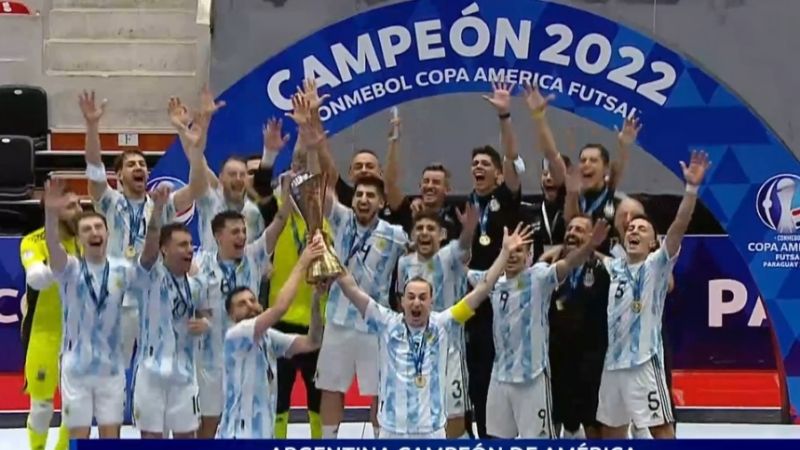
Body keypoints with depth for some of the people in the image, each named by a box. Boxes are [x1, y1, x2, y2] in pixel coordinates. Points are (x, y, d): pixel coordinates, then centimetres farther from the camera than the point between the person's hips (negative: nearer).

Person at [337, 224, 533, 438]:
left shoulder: (442, 325, -1)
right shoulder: (387, 324, -2)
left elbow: (480, 290, -3)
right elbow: (353, 291, -7)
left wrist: (505, 252, -7)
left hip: (432, 431, 0)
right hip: (392, 430, 0)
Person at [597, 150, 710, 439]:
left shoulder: (657, 265, -2)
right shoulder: (611, 268, 12)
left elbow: (679, 227, -15)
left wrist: (692, 187, -28)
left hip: (643, 360, -6)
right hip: (612, 360, 6)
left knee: (660, 427, -5)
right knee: (611, 430, 14)